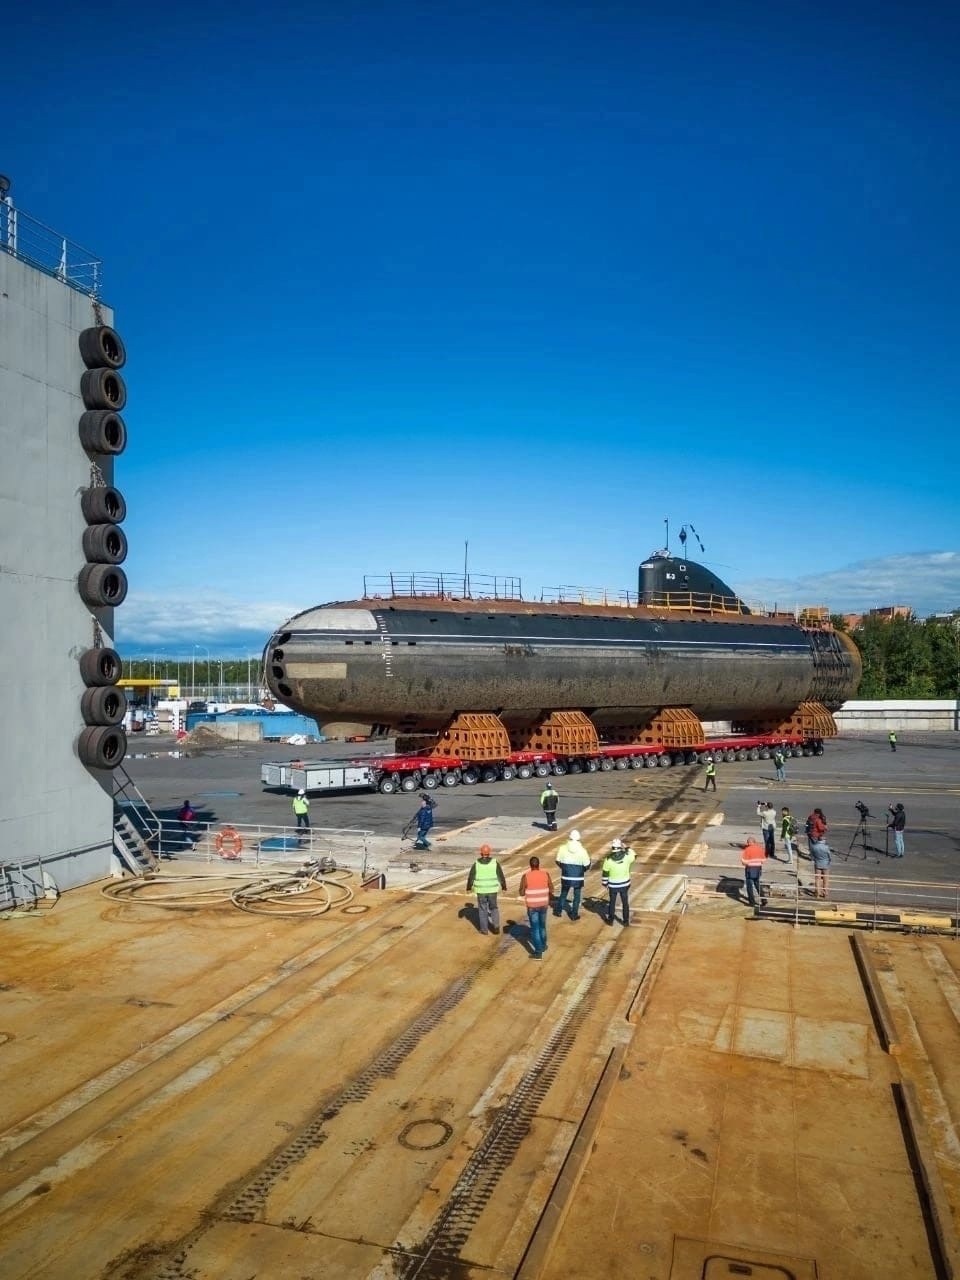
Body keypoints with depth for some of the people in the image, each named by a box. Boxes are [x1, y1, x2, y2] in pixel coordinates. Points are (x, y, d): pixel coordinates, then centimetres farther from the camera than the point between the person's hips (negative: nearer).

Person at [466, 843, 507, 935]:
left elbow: (471, 877, -3)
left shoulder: (476, 864, -9)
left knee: (483, 909, 15)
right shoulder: (495, 863, -10)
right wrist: (504, 887, 10)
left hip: (481, 890, 0)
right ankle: (496, 926, 6)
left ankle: (484, 929, 18)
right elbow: (501, 876, -4)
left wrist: (468, 888, 12)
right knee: (493, 908, 19)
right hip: (492, 890, 1)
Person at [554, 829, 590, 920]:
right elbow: (587, 865, -11)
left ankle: (558, 911, 29)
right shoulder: (582, 851, -16)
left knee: (563, 894, 22)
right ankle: (574, 915, 19)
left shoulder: (563, 848, -11)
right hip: (578, 878, -2)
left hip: (566, 877, 2)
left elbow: (558, 861, -2)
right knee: (576, 896, 14)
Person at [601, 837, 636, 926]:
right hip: (625, 884, 1)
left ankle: (610, 920, 29)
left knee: (612, 902, 18)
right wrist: (626, 847, 9)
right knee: (625, 902, 17)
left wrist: (605, 884, 6)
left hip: (613, 885, -1)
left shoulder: (608, 859, -20)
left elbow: (605, 873, -9)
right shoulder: (626, 857, -19)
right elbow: (634, 856, 6)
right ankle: (626, 921, 26)